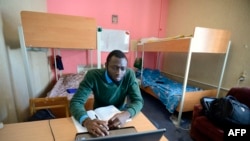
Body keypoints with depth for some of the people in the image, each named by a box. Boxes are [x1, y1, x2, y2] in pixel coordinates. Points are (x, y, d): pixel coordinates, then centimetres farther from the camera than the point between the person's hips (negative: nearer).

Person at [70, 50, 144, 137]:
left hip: (120, 114, 1)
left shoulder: (129, 75, -17)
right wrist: (86, 121, -45)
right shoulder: (93, 75, -22)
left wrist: (126, 114, -40)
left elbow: (138, 101, -18)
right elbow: (76, 102, -24)